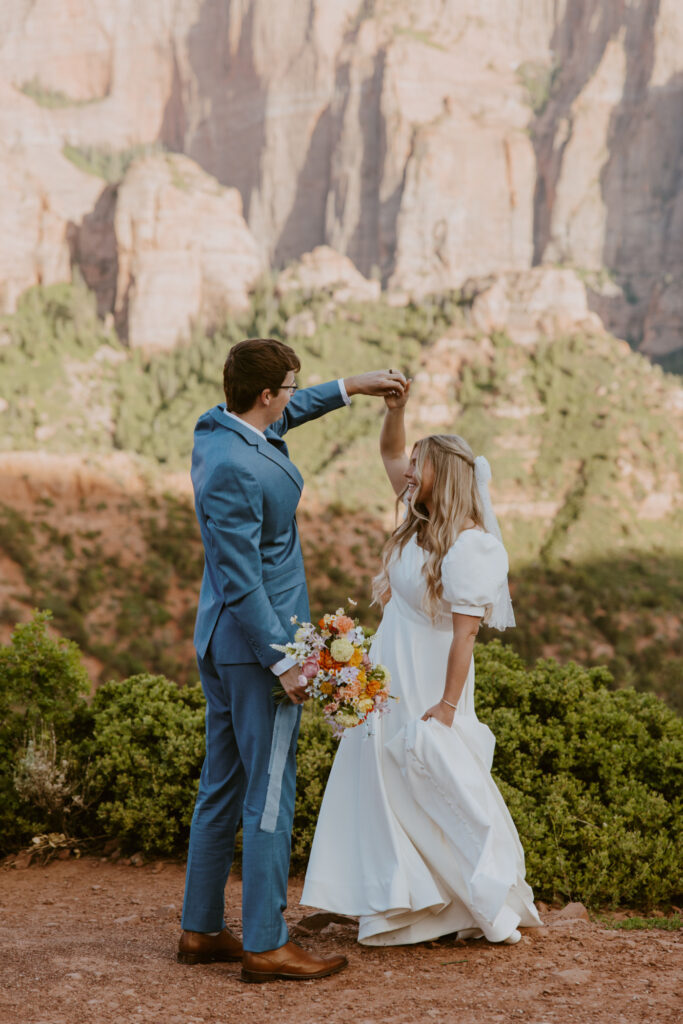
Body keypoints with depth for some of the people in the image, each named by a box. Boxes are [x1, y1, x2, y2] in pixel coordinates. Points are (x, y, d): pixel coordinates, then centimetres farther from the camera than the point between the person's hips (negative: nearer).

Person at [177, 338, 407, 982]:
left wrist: (353, 387, 31)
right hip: (256, 641, -10)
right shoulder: (234, 469, -23)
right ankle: (264, 945, 3)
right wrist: (282, 662, -21)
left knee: (221, 788, 15)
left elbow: (286, 416, 28)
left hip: (220, 641, 10)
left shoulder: (215, 426, 5)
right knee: (270, 793, -3)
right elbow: (243, 581, -23)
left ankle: (200, 929, 23)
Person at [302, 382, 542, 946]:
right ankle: (403, 906, 18)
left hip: (428, 692, -9)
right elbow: (390, 453, 17)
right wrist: (395, 409, 0)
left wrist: (447, 706, -22)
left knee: (446, 796, -1)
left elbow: (464, 633, -21)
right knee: (387, 792, 11)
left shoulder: (466, 545, -19)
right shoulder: (423, 520, 6)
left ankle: (494, 904, 11)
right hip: (392, 686, 9)